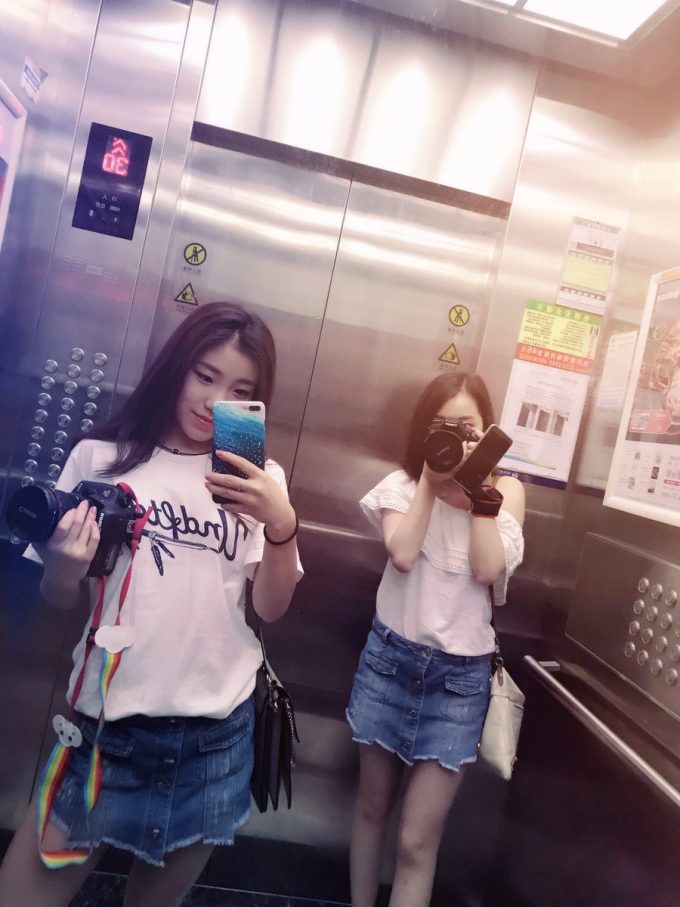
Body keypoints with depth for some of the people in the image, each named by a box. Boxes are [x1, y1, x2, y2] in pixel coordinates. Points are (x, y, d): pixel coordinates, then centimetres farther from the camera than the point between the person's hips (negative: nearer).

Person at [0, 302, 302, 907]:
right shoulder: (102, 458, -3)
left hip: (216, 731, 1)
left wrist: (282, 523, -20)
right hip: (106, 721, -1)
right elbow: (60, 598, 3)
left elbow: (271, 607, -4)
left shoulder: (258, 479, 1)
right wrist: (65, 569, -19)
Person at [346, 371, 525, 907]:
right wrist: (431, 479, -14)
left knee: (418, 840, 2)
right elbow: (401, 554, -18)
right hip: (391, 656, 1)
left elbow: (488, 570, -14)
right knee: (373, 805, 20)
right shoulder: (404, 484, -1)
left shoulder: (507, 490, 0)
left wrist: (481, 488, -15)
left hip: (459, 673, -1)